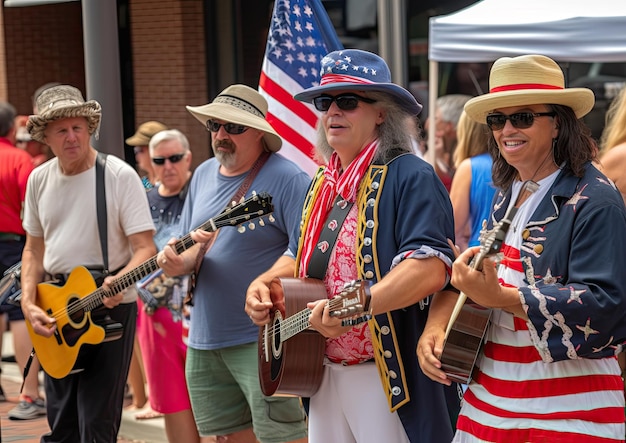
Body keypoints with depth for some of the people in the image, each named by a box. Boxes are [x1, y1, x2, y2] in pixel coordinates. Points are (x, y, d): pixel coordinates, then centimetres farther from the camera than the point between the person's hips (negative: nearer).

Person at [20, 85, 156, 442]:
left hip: (111, 306, -5)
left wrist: (119, 281, -31)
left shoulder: (119, 175, -11)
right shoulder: (39, 179, 6)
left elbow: (145, 248, -13)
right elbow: (34, 249, 15)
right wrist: (29, 303, 1)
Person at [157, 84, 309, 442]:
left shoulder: (286, 179, -11)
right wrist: (179, 261, -5)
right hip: (204, 341, 8)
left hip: (262, 341, -8)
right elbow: (189, 249, 18)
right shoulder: (204, 175, 13)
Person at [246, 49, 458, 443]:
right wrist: (264, 284, 6)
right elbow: (300, 256, 26)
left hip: (389, 376, -8)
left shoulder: (410, 178, -14)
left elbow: (431, 269, -27)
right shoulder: (325, 183, 13)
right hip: (324, 371, 8)